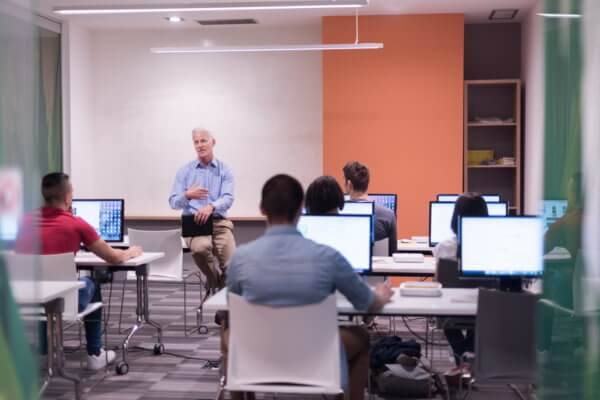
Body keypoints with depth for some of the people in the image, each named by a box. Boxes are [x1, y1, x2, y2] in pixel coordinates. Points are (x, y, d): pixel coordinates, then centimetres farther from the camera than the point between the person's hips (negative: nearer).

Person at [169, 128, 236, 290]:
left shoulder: (225, 170, 6)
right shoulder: (184, 171, 7)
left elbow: (228, 199, -9)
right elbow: (174, 202, 2)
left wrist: (211, 206, -31)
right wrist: (188, 195, -21)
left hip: (219, 223, 1)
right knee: (201, 247, -36)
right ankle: (215, 283, -7)